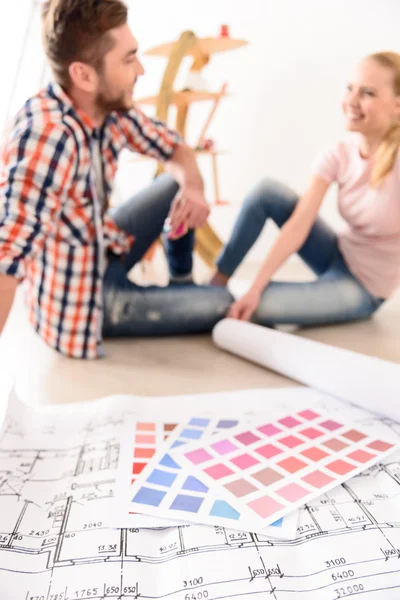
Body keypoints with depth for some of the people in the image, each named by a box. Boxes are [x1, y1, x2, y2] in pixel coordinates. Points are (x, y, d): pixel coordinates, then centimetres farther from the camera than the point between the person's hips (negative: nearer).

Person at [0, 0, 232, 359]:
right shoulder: (47, 134, -34)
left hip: (106, 253, 8)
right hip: (78, 305, -8)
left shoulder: (112, 108, -9)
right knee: (221, 306, -4)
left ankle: (183, 286, 27)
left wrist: (193, 187, -16)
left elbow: (175, 149, 7)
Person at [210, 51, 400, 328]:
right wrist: (255, 288, -25)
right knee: (268, 191, -13)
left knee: (260, 308, -26)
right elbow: (298, 225, -17)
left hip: (365, 288, -5)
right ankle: (214, 286, -2)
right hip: (338, 256, 5)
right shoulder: (339, 155, -9)